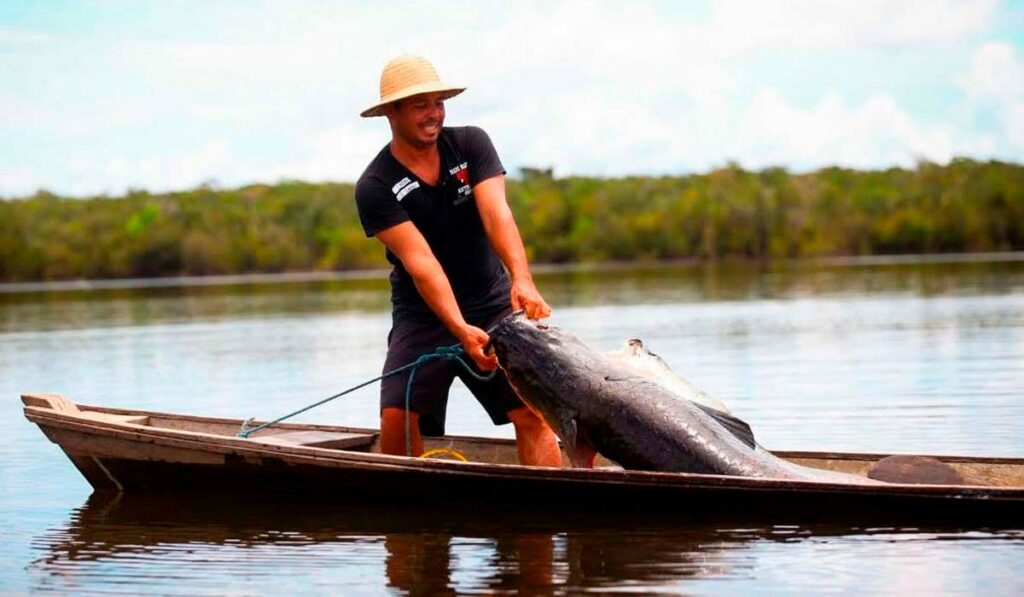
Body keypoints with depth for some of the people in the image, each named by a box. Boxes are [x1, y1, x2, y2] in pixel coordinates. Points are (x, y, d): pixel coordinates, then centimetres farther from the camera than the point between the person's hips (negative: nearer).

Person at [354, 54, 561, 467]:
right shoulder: (375, 187, -11)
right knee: (397, 417, -17)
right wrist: (461, 329, -34)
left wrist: (522, 280, -35)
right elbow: (420, 261, -22)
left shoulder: (471, 144, -3)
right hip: (423, 316, -2)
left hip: (493, 304, 2)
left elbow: (497, 214, -17)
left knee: (534, 412, -13)